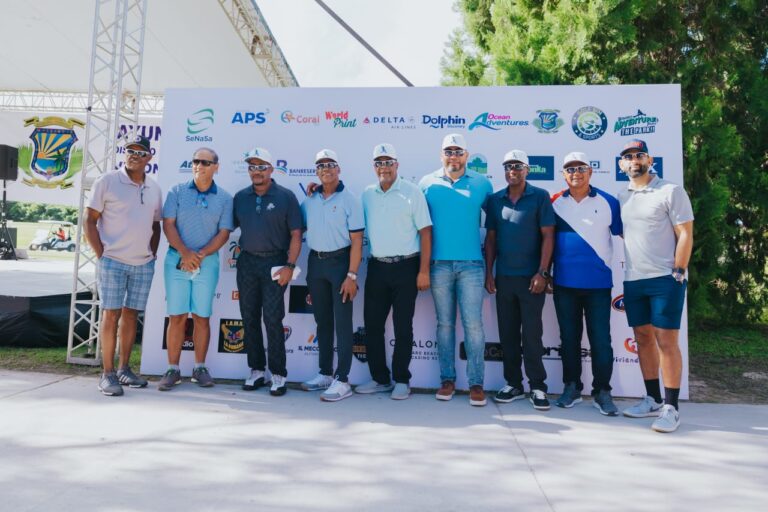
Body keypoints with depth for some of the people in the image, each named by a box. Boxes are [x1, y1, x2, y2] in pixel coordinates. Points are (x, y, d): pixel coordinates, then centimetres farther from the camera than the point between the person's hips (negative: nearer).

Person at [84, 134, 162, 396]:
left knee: (131, 315, 10)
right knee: (111, 315, -2)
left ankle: (124, 369, 20)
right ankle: (108, 373, 6)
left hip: (143, 264, 4)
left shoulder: (154, 188, 10)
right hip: (113, 261, -4)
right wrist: (101, 255, -9)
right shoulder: (107, 181, -3)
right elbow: (90, 221, -3)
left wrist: (152, 255, 8)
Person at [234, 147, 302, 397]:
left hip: (274, 262, -4)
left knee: (273, 319, -5)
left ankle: (278, 374, 5)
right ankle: (256, 370, 20)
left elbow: (296, 234, -5)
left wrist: (290, 266, -12)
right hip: (247, 262, 5)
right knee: (249, 318, 8)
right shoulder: (240, 197, 9)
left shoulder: (286, 196, -3)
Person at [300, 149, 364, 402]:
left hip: (339, 261, -5)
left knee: (342, 322, -2)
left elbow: (356, 241, -11)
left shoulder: (349, 199, -7)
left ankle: (342, 379, 4)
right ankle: (325, 373, 25)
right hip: (315, 261, 5)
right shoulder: (310, 199, 7)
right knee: (322, 320, 13)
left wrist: (352, 275, -16)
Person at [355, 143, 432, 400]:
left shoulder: (412, 192, -3)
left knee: (403, 327, 3)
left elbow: (425, 231, -5)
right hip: (377, 267, 4)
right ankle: (380, 378, 23)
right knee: (372, 325, 8)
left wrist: (424, 270, -11)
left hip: (405, 267, -4)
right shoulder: (367, 194, 9)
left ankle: (401, 381, 18)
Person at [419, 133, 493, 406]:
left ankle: (476, 383, 7)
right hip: (439, 263, 1)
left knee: (473, 325, -2)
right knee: (445, 323, 8)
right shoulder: (427, 183, 6)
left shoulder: (481, 183, 5)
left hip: (471, 263, -1)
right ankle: (447, 379, 18)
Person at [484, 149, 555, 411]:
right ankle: (513, 383, 21)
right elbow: (490, 238, 9)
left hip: (530, 277, -3)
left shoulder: (540, 196, -2)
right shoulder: (495, 200, 8)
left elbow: (548, 236, -5)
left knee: (531, 334, 0)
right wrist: (488, 272, 4)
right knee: (507, 333, 9)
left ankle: (537, 386, 12)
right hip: (503, 277, 4)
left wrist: (542, 273, -12)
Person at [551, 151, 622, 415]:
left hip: (598, 283, -1)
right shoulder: (554, 202, 4)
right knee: (569, 337, 11)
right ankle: (571, 387, 24)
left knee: (601, 339, 2)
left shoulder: (608, 202, 1)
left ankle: (602, 392, 15)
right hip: (564, 283, 2)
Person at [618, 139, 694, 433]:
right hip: (633, 281, 5)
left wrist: (677, 273, -12)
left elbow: (685, 235, -5)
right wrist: (626, 275, 10)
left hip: (665, 279, -5)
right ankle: (653, 399, 21)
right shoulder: (621, 198, 12)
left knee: (666, 341, -3)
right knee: (643, 339, 10)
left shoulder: (671, 191, -3)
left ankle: (671, 407, 5)